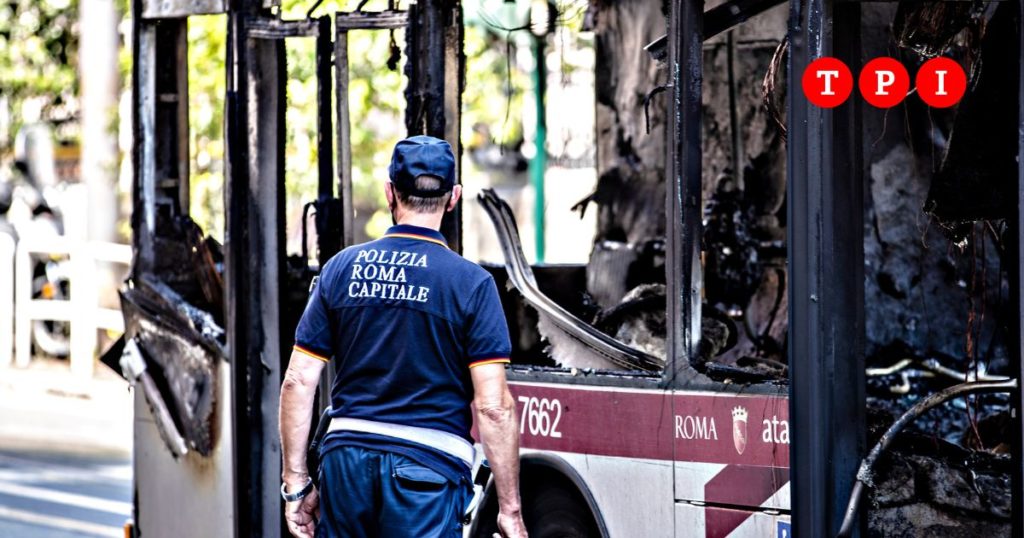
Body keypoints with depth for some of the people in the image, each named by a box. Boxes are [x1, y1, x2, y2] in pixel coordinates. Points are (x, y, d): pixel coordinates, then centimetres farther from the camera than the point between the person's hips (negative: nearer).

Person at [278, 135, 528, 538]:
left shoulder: (342, 268, 5)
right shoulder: (472, 283, -5)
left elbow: (298, 381, 3)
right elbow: (493, 406, -10)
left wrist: (296, 482, 8)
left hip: (346, 458, 3)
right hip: (428, 465, -3)